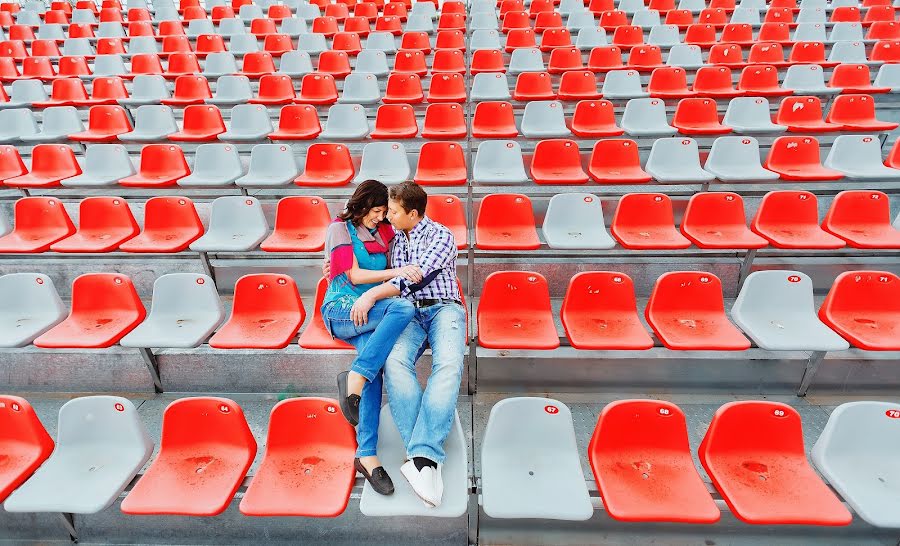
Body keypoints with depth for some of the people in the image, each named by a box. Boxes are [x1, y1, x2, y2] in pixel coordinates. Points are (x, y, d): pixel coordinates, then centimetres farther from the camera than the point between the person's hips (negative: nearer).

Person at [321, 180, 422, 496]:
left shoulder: (383, 232, 20)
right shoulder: (340, 229, 3)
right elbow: (354, 276, -6)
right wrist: (396, 272, -14)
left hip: (369, 312, 5)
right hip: (341, 310, -4)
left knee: (375, 358, -28)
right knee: (404, 307, -31)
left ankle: (366, 454, -34)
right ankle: (354, 379, -35)